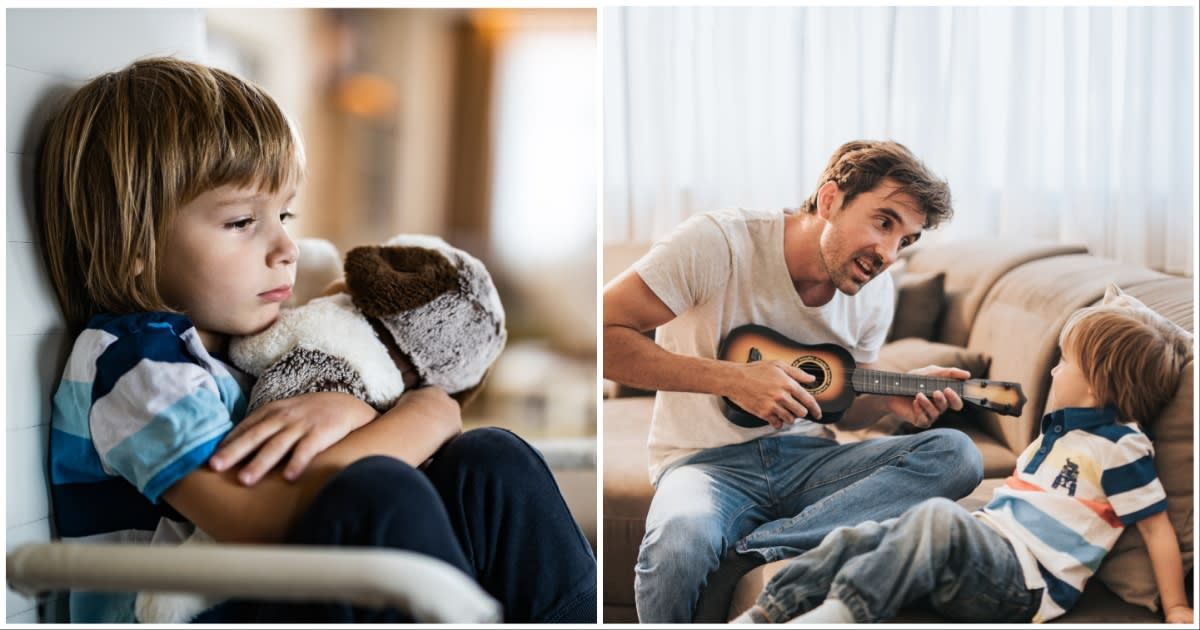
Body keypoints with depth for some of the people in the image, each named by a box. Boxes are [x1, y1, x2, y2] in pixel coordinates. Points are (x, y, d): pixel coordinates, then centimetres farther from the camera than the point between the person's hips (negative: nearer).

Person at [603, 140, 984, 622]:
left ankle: (741, 556, -28)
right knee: (680, 542, -42)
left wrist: (890, 398, -7)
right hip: (709, 460, -6)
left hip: (805, 456, 6)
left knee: (957, 453, -21)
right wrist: (730, 378, -23)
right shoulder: (718, 243, -15)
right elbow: (604, 333, -19)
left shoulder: (874, 292, 3)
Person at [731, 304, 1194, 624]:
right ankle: (764, 615, -19)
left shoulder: (1120, 446, -3)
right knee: (858, 539, -11)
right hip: (988, 536, 9)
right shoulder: (1059, 428, 24)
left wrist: (1176, 611, -6)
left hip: (1025, 579, -9)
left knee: (939, 518, -38)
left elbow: (1156, 524, -4)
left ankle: (841, 611, -45)